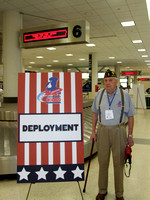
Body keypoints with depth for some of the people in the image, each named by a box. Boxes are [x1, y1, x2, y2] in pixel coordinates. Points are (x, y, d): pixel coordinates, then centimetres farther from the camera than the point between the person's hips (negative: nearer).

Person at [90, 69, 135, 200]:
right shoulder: (99, 94, 1)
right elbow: (95, 113, 10)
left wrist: (130, 135, -2)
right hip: (102, 130, 2)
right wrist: (93, 131, 6)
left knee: (119, 163, 8)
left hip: (118, 131, -2)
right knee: (102, 162, 11)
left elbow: (130, 116, 1)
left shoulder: (125, 95, -5)